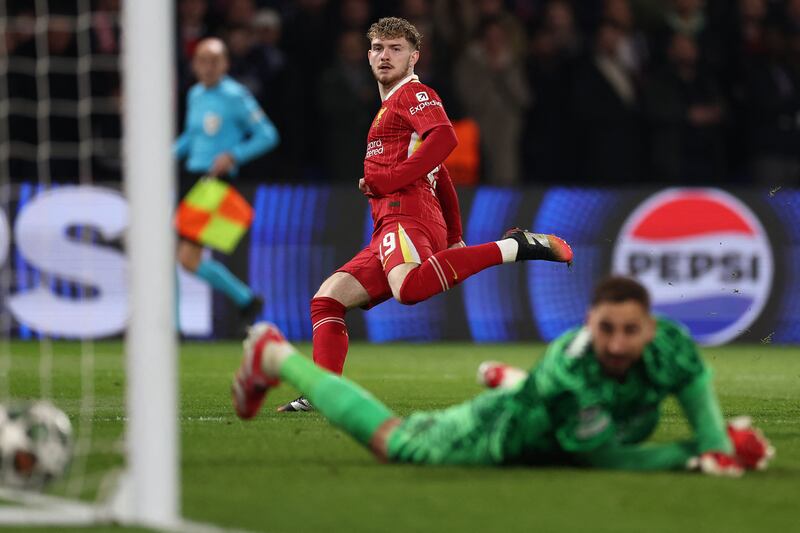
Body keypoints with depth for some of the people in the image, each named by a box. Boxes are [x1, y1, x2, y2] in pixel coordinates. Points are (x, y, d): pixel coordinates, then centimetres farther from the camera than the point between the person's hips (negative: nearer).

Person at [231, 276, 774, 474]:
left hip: (566, 442, 6)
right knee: (389, 438, 13)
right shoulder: (570, 373, -48)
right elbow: (607, 459, -37)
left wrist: (719, 445, -23)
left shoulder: (671, 346, -34)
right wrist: (693, 456, -36)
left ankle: (509, 379, 69)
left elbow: (698, 385, -10)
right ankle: (275, 358, 34)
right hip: (500, 435, -5)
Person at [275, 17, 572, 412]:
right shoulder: (391, 107, 34)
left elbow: (444, 138, -16)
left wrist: (388, 179, -16)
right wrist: (455, 239, 36)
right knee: (327, 299, 3)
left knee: (408, 288, -39)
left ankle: (511, 248, -30)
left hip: (407, 212, -10)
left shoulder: (414, 94, 6)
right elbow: (441, 178, 38)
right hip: (387, 236, 10)